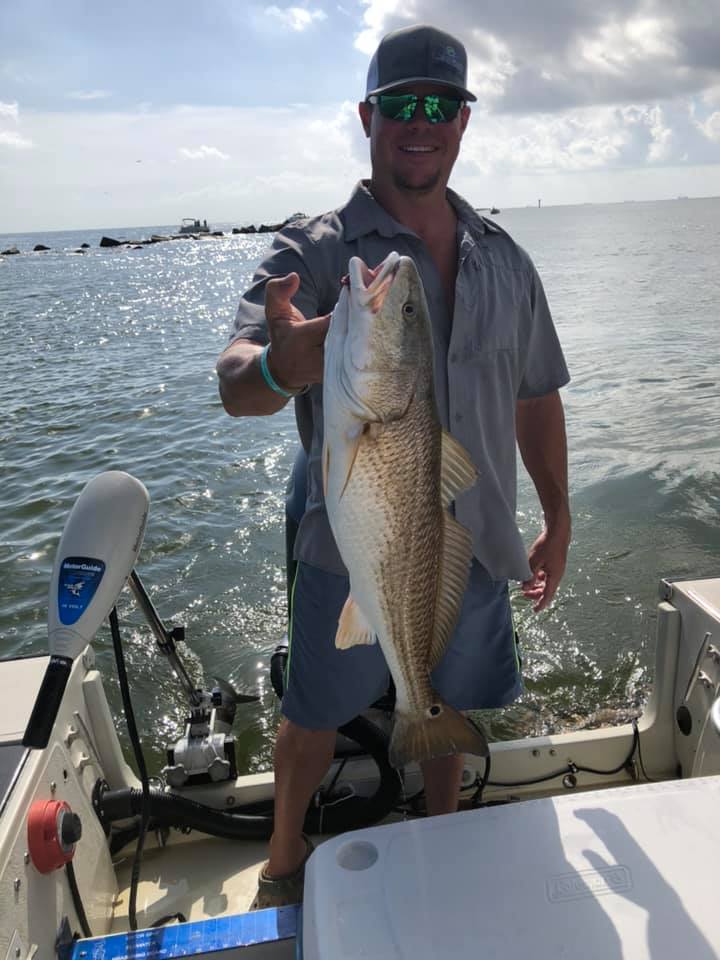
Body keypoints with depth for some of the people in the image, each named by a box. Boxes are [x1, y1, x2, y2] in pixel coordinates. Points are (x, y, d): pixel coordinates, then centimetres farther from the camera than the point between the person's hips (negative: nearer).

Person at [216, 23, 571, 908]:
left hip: (474, 550, 4)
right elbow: (235, 386, -24)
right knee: (313, 723, 14)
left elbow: (537, 397, 12)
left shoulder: (504, 260, 5)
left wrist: (558, 520, 11)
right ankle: (285, 858, 44)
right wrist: (278, 367, -48)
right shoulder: (314, 252, -10)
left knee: (450, 710, 21)